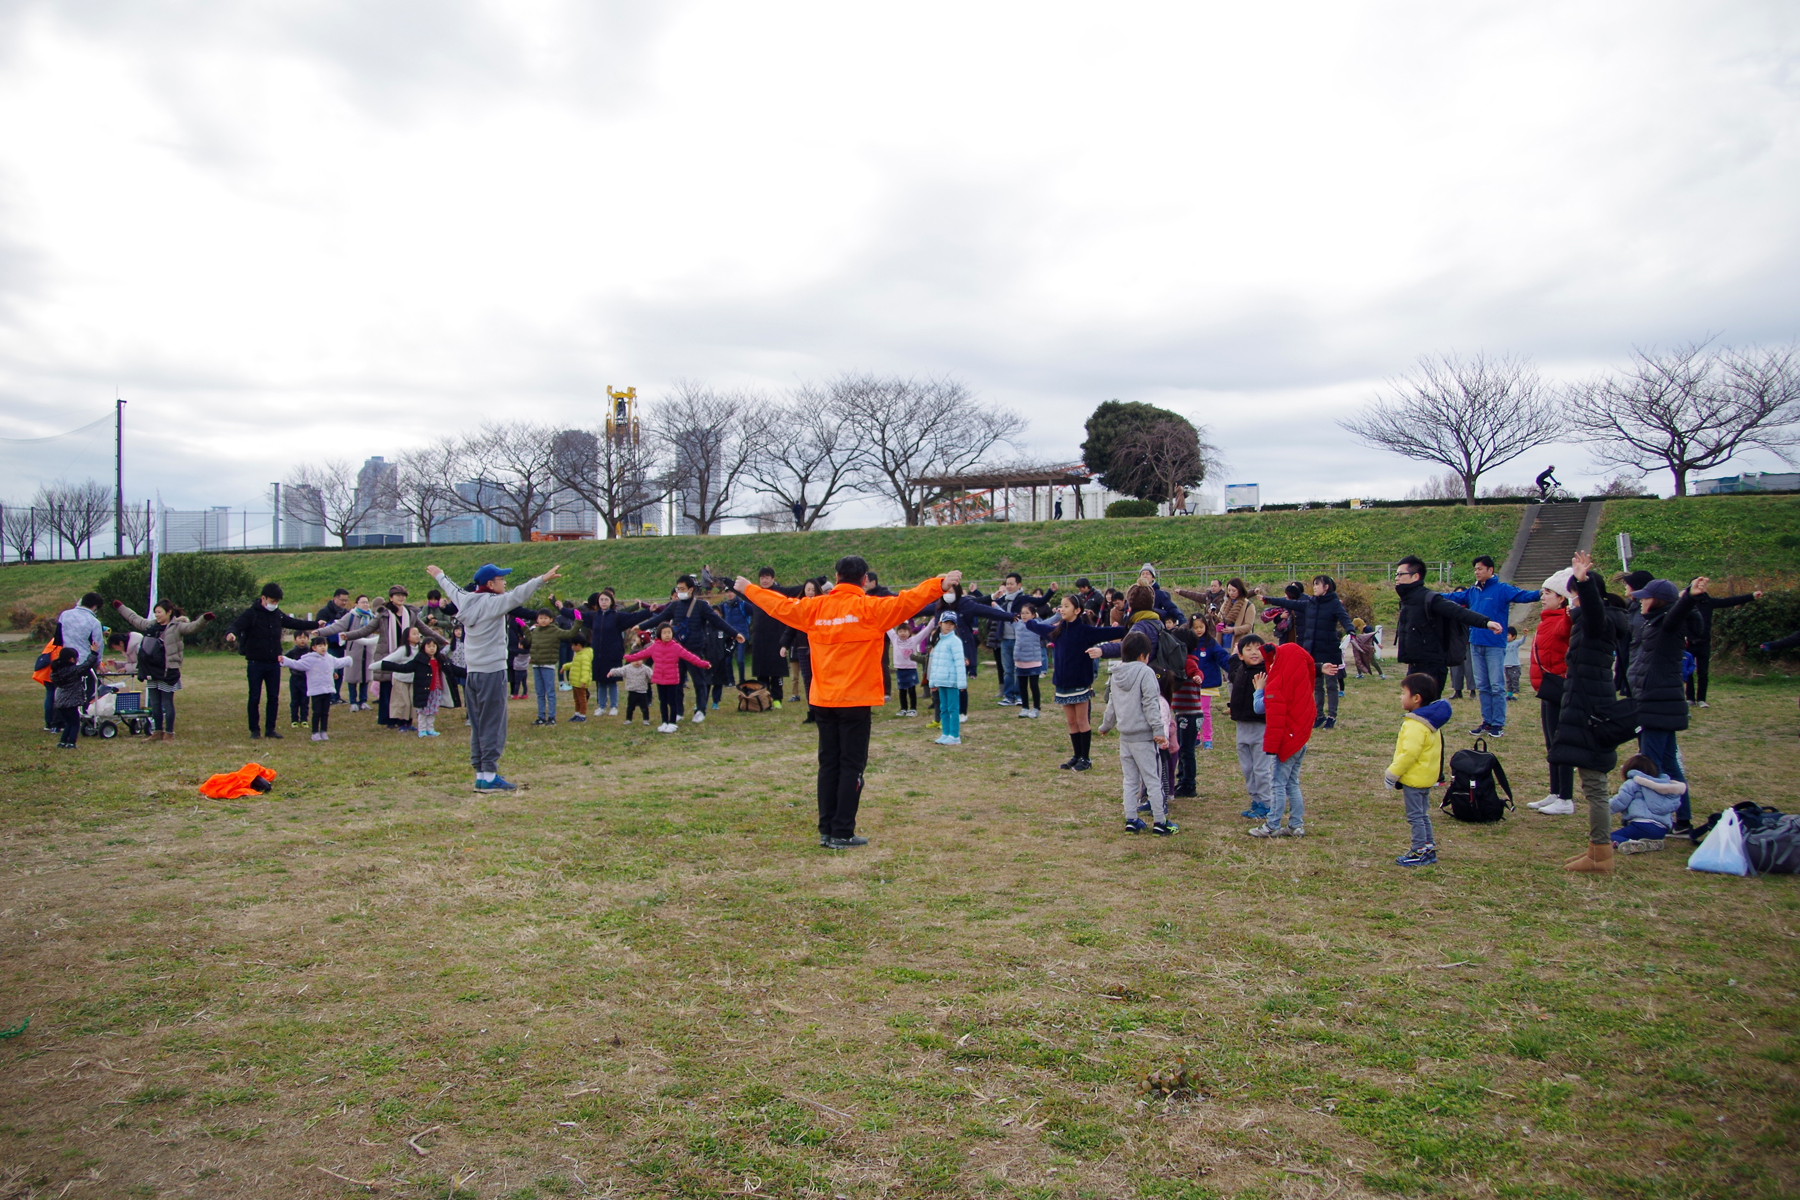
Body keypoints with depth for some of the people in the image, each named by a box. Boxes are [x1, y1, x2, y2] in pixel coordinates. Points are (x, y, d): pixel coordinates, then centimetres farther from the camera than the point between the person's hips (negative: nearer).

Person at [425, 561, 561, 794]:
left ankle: (481, 772, 17)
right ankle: (489, 776, -6)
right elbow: (517, 595, -30)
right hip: (492, 672, -8)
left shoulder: (466, 600, 9)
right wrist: (543, 579, -41)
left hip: (472, 672, 8)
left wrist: (439, 576, 49)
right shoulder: (493, 602, -14)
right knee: (493, 726, -5)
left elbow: (452, 590, 29)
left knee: (477, 726, 13)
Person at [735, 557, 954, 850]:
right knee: (852, 766, 2)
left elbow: (780, 605, 16)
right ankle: (842, 834, 2)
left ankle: (826, 830, 17)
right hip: (855, 700, -5)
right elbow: (906, 601, -22)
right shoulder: (869, 607, -9)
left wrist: (748, 589, 31)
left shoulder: (815, 608, 5)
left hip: (823, 700, 5)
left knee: (828, 765, 13)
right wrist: (940, 585, -28)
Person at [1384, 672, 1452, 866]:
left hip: (1415, 778, -10)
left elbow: (1409, 753, -27)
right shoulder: (1430, 720, 9)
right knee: (1422, 815, 18)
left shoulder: (1416, 725, -24)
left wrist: (1392, 774, -17)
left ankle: (1420, 853, 5)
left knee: (1415, 816, 0)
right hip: (1427, 776, 10)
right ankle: (1429, 849, 25)